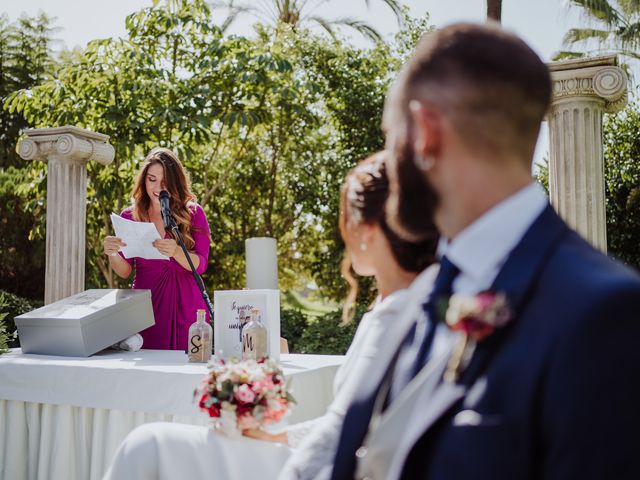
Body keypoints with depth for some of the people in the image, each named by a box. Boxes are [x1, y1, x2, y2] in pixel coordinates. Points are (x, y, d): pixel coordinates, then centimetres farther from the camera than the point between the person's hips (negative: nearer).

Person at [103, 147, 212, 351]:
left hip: (186, 305, -1)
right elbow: (125, 271, 4)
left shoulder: (193, 213, 2)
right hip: (147, 304, 1)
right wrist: (112, 254, -16)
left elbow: (201, 265, -5)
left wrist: (175, 251, -24)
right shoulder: (129, 216, 6)